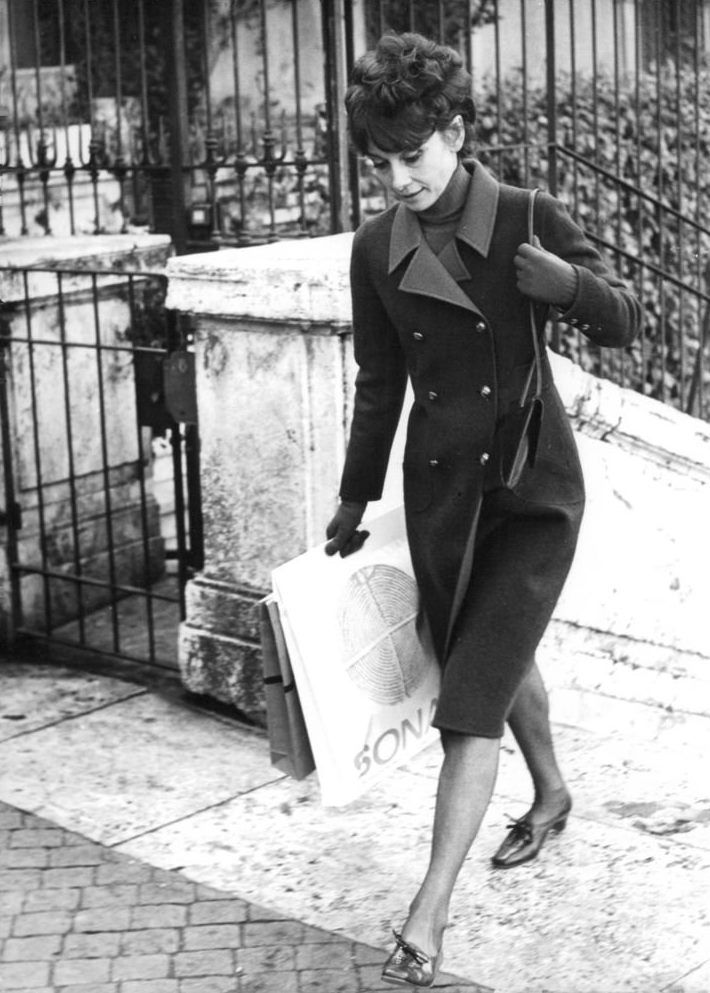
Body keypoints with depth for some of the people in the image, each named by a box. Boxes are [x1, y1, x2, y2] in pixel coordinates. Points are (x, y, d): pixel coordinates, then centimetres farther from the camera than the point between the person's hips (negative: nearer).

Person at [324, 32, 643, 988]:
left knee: (472, 698, -10)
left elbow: (626, 322, -3)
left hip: (531, 489, -4)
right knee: (502, 659, 22)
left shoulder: (527, 219, -12)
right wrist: (354, 499, 15)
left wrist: (564, 280, -23)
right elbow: (380, 383, 9)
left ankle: (428, 916, -6)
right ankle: (551, 792, 50)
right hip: (440, 489, 5)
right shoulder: (376, 248, -2)